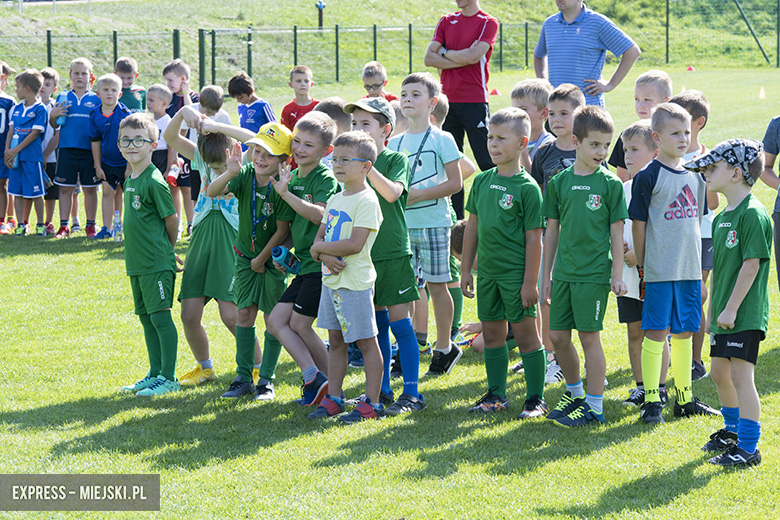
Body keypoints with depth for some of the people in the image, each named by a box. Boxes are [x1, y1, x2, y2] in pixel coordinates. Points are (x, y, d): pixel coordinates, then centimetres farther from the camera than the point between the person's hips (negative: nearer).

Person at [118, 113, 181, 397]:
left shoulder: (154, 182, -16)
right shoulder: (130, 180, 10)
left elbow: (172, 219, -11)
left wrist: (166, 249, 3)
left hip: (157, 263, -9)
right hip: (137, 263, 9)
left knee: (160, 316, -5)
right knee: (146, 317, 13)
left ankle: (169, 378, 1)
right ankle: (155, 373, 22)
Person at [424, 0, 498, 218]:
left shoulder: (488, 23, -1)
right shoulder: (446, 22, 13)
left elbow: (474, 56, -15)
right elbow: (429, 58, 3)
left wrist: (445, 52, -1)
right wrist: (461, 58, -9)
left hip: (474, 102, -5)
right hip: (447, 100, 5)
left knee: (486, 161, -6)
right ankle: (455, 218, 13)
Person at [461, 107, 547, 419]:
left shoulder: (527, 188, -11)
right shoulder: (482, 181, 6)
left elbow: (534, 238, -12)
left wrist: (530, 282, -14)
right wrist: (467, 269, 12)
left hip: (516, 273, -6)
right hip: (488, 271, 6)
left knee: (525, 333, 0)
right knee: (491, 333, 13)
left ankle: (535, 398, 9)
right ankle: (496, 395, 23)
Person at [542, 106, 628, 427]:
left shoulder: (610, 184, -4)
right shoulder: (559, 182, 5)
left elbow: (617, 232, -2)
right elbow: (552, 230, 11)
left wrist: (617, 274, -6)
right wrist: (546, 274, 12)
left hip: (594, 273, -4)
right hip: (564, 272, 4)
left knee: (589, 337, -3)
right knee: (558, 336, 9)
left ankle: (595, 406, 5)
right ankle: (575, 391, 29)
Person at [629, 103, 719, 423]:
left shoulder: (696, 175, 11)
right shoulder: (648, 177, -7)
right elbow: (639, 223, -5)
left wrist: (704, 269, 16)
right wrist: (642, 267, -6)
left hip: (690, 268, 6)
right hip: (659, 270, -6)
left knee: (684, 333, 12)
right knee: (656, 333, -4)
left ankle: (685, 400, 21)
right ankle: (651, 402, 2)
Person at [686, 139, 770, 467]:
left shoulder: (753, 215, -16)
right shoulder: (722, 217, 14)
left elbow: (751, 264, -20)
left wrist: (732, 308, -20)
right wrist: (713, 310, 21)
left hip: (745, 314, -10)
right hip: (724, 314, 10)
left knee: (740, 375, -11)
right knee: (720, 371, 18)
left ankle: (748, 448, -7)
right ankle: (732, 431, 37)